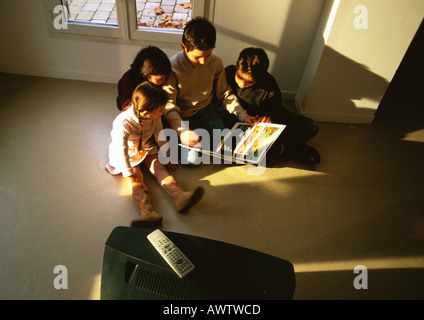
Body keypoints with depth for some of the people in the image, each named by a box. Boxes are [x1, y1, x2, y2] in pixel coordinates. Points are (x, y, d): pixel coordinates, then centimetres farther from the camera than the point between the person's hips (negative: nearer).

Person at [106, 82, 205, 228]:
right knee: (136, 178, -24)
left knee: (158, 166, -19)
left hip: (146, 148, 4)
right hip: (126, 154, -4)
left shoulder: (154, 117, -18)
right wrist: (129, 175, -26)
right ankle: (147, 210, -46)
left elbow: (159, 136, -1)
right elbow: (122, 151, -30)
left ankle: (179, 196, -40)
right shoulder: (123, 124, -35)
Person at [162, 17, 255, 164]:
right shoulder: (172, 67, -20)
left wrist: (242, 115, -8)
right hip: (184, 118, -3)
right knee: (193, 159, -22)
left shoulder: (216, 62, -7)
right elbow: (168, 105, -19)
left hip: (208, 111, 3)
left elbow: (225, 94, 5)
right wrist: (181, 131, -35)